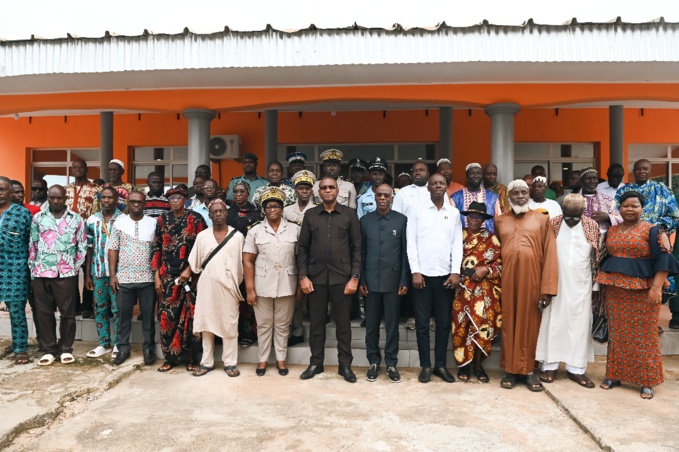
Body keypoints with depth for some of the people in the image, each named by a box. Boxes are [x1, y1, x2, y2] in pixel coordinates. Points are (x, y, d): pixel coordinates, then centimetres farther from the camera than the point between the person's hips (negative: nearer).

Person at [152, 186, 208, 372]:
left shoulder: (195, 219, -1)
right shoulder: (162, 219, 8)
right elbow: (156, 248, 9)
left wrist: (189, 269, -12)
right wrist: (156, 275, 4)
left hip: (190, 275, -3)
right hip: (167, 275, 3)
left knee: (190, 316, 1)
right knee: (167, 316, 4)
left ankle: (192, 358, 12)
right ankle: (170, 357, 18)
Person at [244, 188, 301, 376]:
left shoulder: (294, 229, 1)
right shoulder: (255, 231, 0)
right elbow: (248, 261, -2)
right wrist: (250, 289, -7)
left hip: (286, 286, 0)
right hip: (262, 286, 0)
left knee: (282, 325, 11)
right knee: (263, 325, 12)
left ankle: (281, 359, 26)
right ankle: (263, 359, 26)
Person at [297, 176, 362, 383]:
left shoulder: (349, 214, 2)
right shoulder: (310, 215, 6)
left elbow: (357, 247, 0)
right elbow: (302, 247, 6)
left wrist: (355, 277, -7)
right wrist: (303, 276, -2)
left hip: (342, 277, -1)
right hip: (316, 277, 2)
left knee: (343, 323, 6)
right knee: (316, 322, 10)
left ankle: (345, 365, 19)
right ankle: (316, 363, 24)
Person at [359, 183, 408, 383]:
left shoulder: (401, 220, 0)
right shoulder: (365, 220, 5)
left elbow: (405, 252, 0)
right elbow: (361, 252, 5)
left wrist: (404, 281, -4)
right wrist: (361, 280, 1)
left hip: (393, 280, -1)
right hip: (371, 280, 2)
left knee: (392, 324, 6)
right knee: (371, 324, 9)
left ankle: (391, 364, 18)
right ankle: (374, 362, 22)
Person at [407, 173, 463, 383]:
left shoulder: (454, 213, 8)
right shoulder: (417, 211, 1)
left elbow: (457, 244, 6)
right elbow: (411, 243, -2)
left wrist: (456, 272, -3)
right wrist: (415, 271, -9)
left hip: (445, 275, 2)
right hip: (422, 274, -2)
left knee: (444, 323, 8)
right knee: (422, 323, 4)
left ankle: (440, 365, 20)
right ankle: (425, 365, 15)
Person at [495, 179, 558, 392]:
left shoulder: (542, 219, 3)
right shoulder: (499, 221, 9)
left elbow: (550, 254, -2)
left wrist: (548, 288, -8)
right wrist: (495, 279, 3)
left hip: (532, 279, -1)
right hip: (507, 279, 1)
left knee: (530, 323, 6)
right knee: (509, 322, 7)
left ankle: (528, 370, 18)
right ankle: (510, 369, 16)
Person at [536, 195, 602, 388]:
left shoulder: (592, 226, 1)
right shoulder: (552, 224, -3)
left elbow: (597, 258, 5)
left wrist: (596, 285, 5)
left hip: (581, 285, 1)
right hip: (555, 283, -1)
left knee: (579, 325, 5)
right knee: (553, 322, 3)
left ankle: (576, 368, 14)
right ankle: (549, 365, 12)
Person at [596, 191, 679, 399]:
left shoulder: (652, 230, -4)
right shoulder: (611, 231, 11)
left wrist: (656, 287, -17)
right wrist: (604, 285, 13)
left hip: (642, 289, -4)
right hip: (615, 289, 5)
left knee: (644, 335, 2)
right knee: (617, 333, 9)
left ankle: (647, 381, 12)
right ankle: (615, 374, 19)